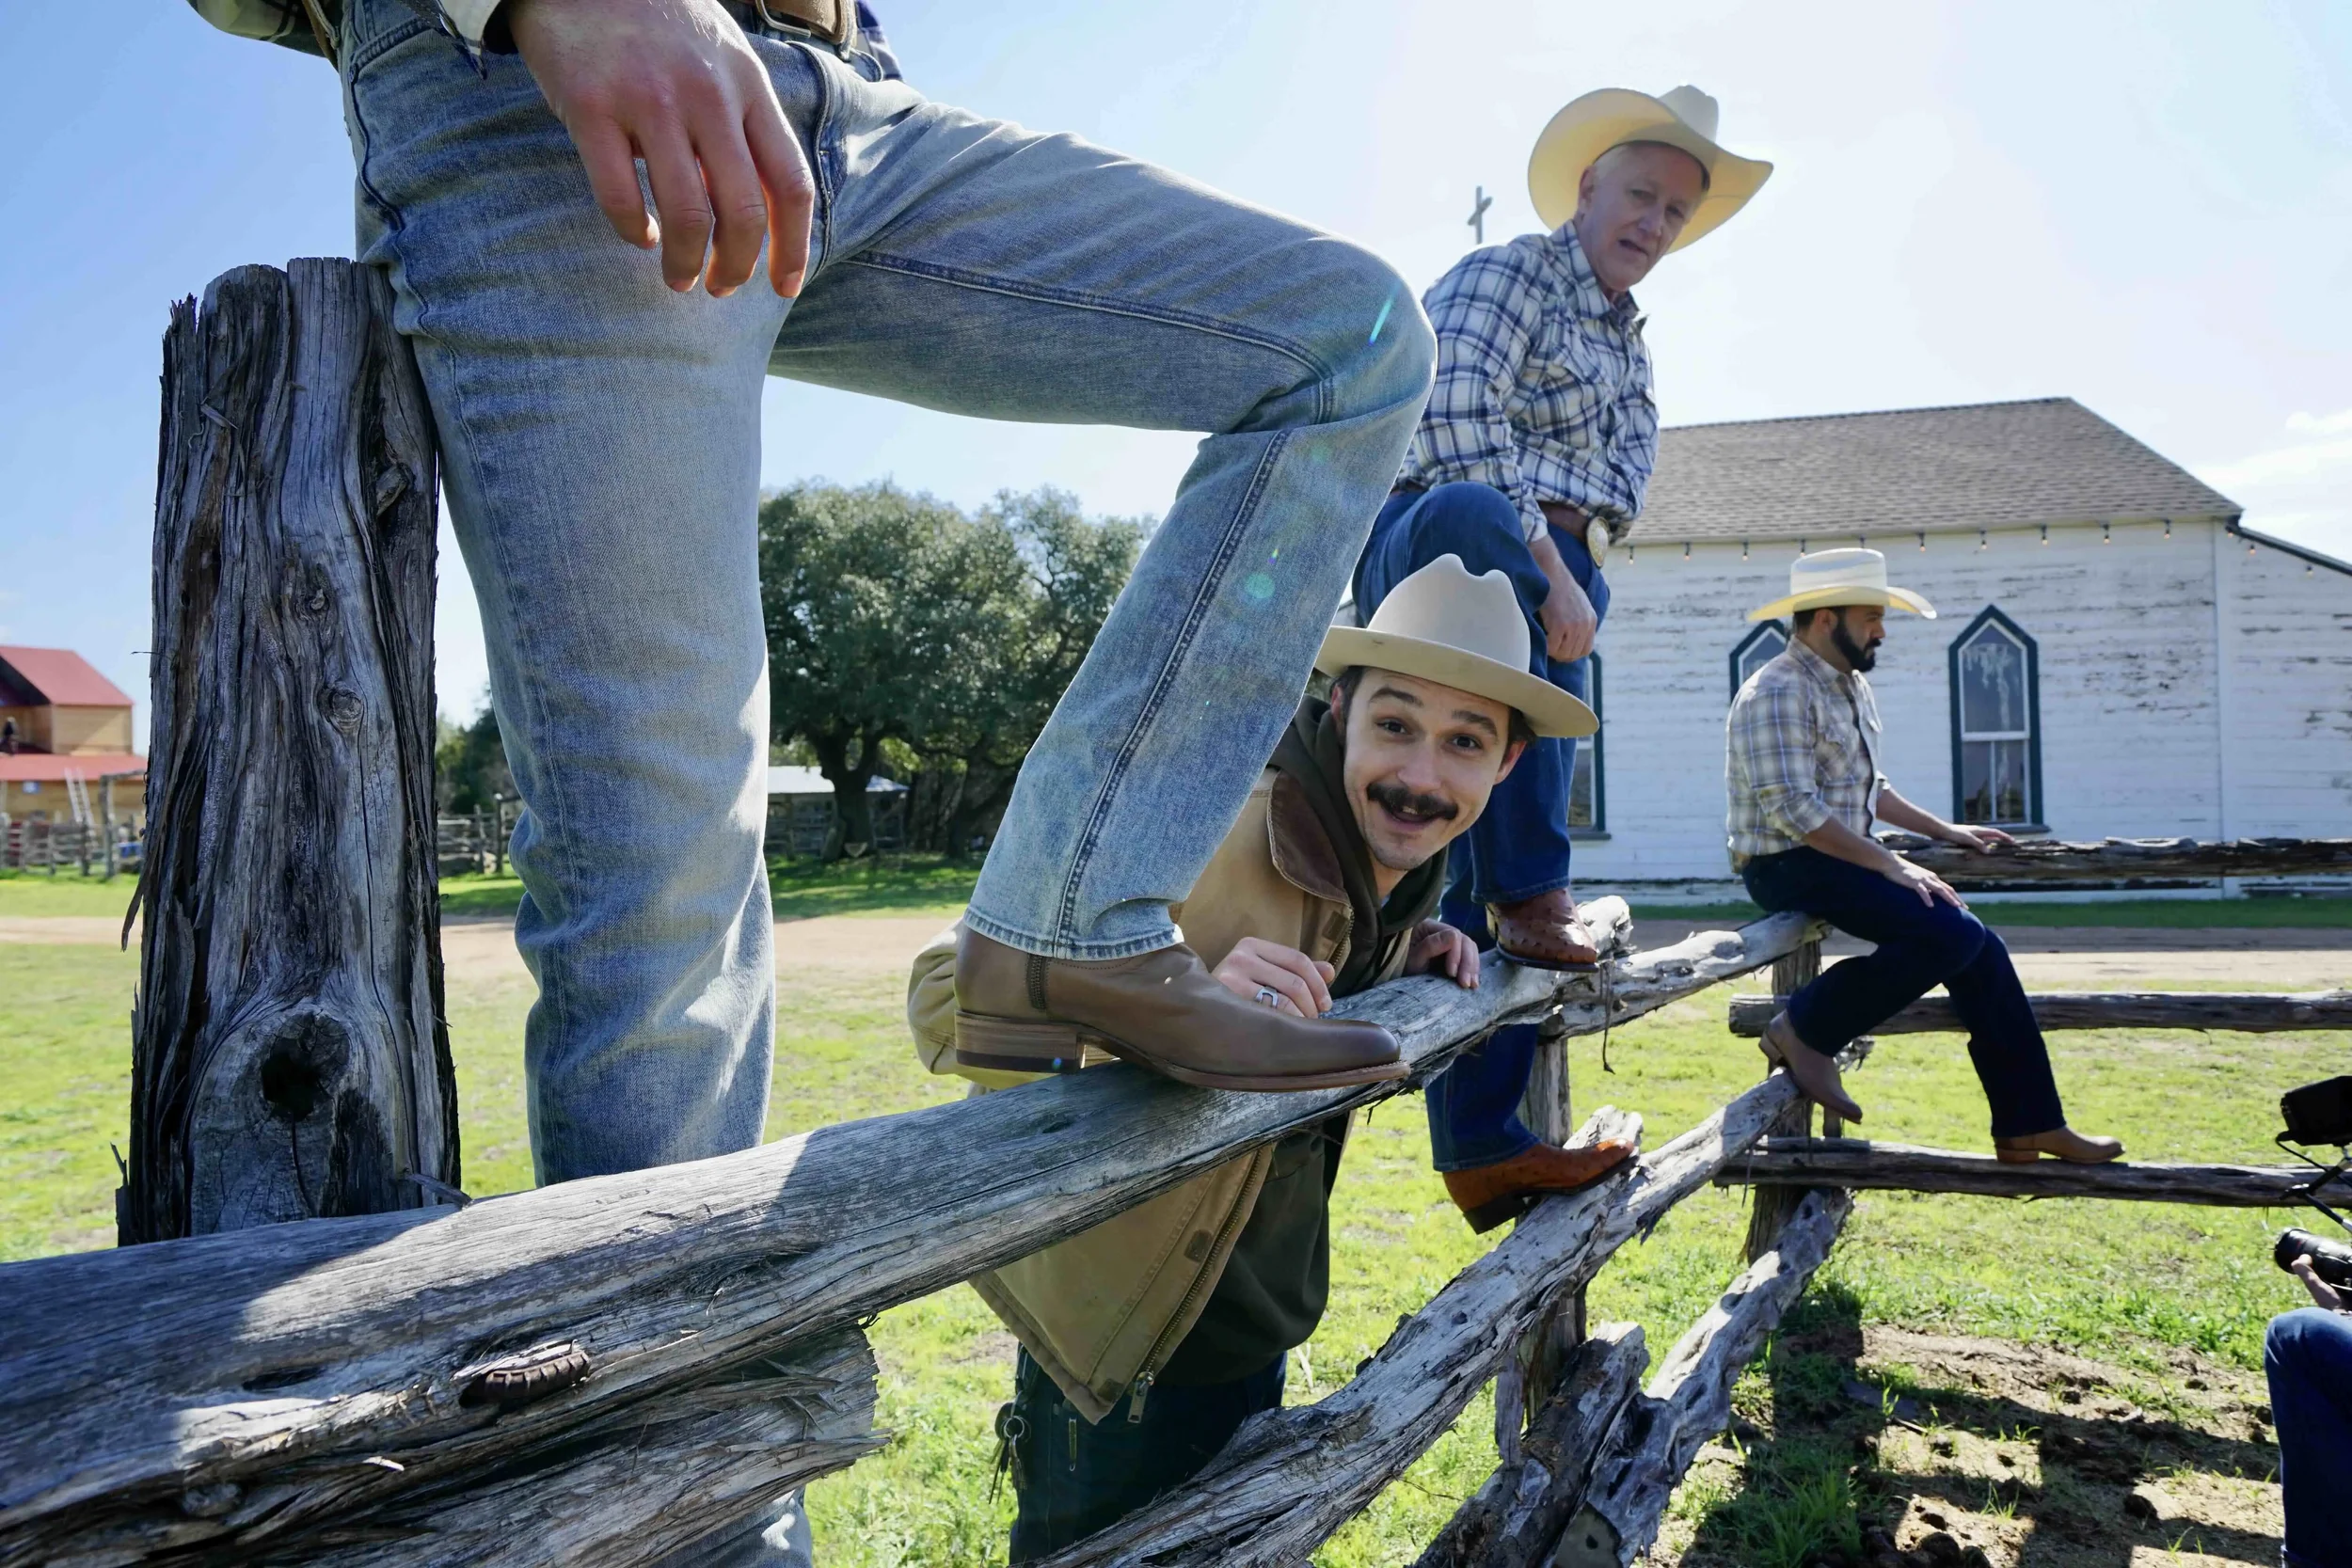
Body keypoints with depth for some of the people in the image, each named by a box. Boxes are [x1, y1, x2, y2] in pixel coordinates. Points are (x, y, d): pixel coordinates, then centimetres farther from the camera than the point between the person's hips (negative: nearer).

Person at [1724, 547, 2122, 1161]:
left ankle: (2026, 1126, 7)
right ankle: (1804, 1029, -11)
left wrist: (1944, 830, 25)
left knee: (1979, 949, 0)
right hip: (1789, 866, -9)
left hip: (1845, 858, 9)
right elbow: (1794, 812, -23)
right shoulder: (1777, 694, -16)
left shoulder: (1851, 685, 16)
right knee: (1949, 933, -24)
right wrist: (1892, 866, -23)